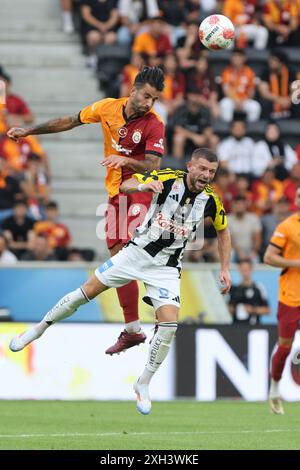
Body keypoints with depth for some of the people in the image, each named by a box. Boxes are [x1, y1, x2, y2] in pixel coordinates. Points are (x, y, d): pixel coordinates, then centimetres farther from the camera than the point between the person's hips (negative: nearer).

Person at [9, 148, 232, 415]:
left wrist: (225, 269, 6)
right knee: (88, 291, -2)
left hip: (167, 268, 1)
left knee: (169, 323, -16)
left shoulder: (211, 200, -8)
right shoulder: (169, 178, -14)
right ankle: (38, 330, 20)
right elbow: (125, 186, -14)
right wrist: (143, 185, -37)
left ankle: (144, 385, 2)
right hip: (138, 251, -1)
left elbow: (223, 230, 11)